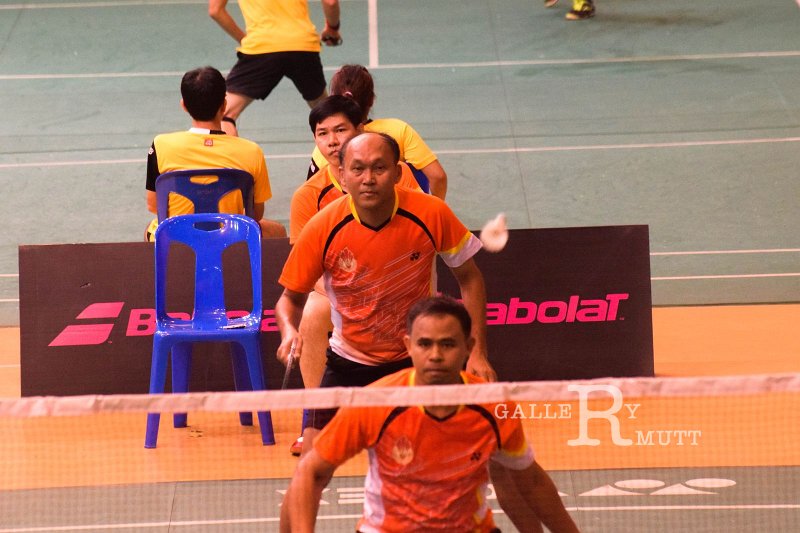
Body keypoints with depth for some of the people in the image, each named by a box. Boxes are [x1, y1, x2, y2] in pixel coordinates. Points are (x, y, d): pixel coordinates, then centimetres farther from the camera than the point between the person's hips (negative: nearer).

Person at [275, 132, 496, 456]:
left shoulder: (431, 215, -18)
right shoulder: (323, 229, -18)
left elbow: (468, 277, -3)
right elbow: (291, 298, -4)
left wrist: (478, 352, -7)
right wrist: (289, 331, -27)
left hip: (418, 360, 0)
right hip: (349, 363, 0)